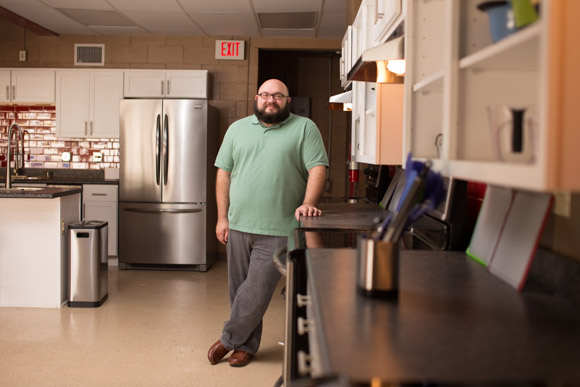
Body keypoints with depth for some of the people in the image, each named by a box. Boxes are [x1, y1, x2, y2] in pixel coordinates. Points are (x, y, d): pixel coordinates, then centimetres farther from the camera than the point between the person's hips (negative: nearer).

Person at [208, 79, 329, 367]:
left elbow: (318, 169, -6)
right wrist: (222, 218, 5)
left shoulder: (304, 128, 1)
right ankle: (246, 345, 27)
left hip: (278, 230, -4)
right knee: (239, 289, 11)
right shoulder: (237, 129, 11)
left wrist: (308, 203, -22)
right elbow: (224, 173, 10)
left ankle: (230, 340, 17)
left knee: (256, 291, -3)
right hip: (238, 225, 4)